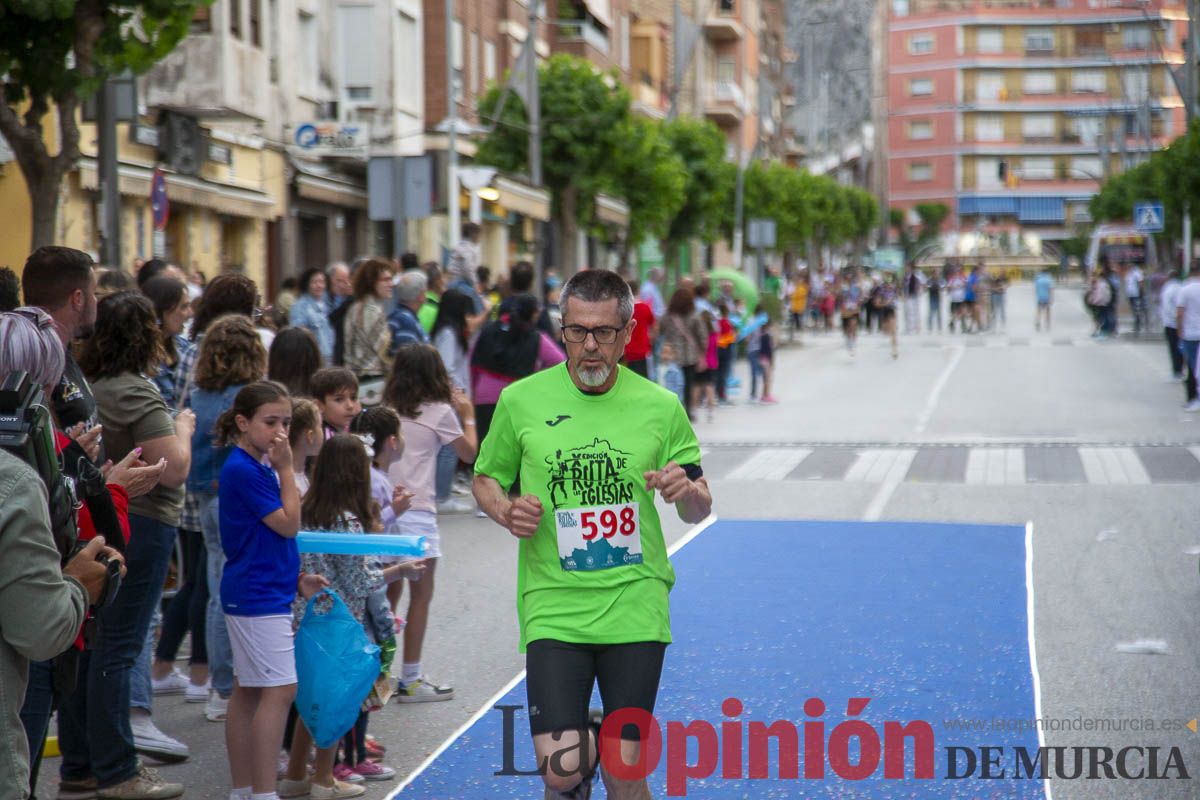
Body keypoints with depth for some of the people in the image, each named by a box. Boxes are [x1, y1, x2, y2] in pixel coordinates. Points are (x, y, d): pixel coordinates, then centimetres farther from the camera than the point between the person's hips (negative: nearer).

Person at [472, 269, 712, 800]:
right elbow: (486, 479, 14)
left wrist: (686, 490, -13)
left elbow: (698, 510, 10)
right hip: (553, 610, 0)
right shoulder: (520, 401, 1)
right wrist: (506, 511, -8)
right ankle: (585, 747, 23)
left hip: (636, 608, 1)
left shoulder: (660, 407, 3)